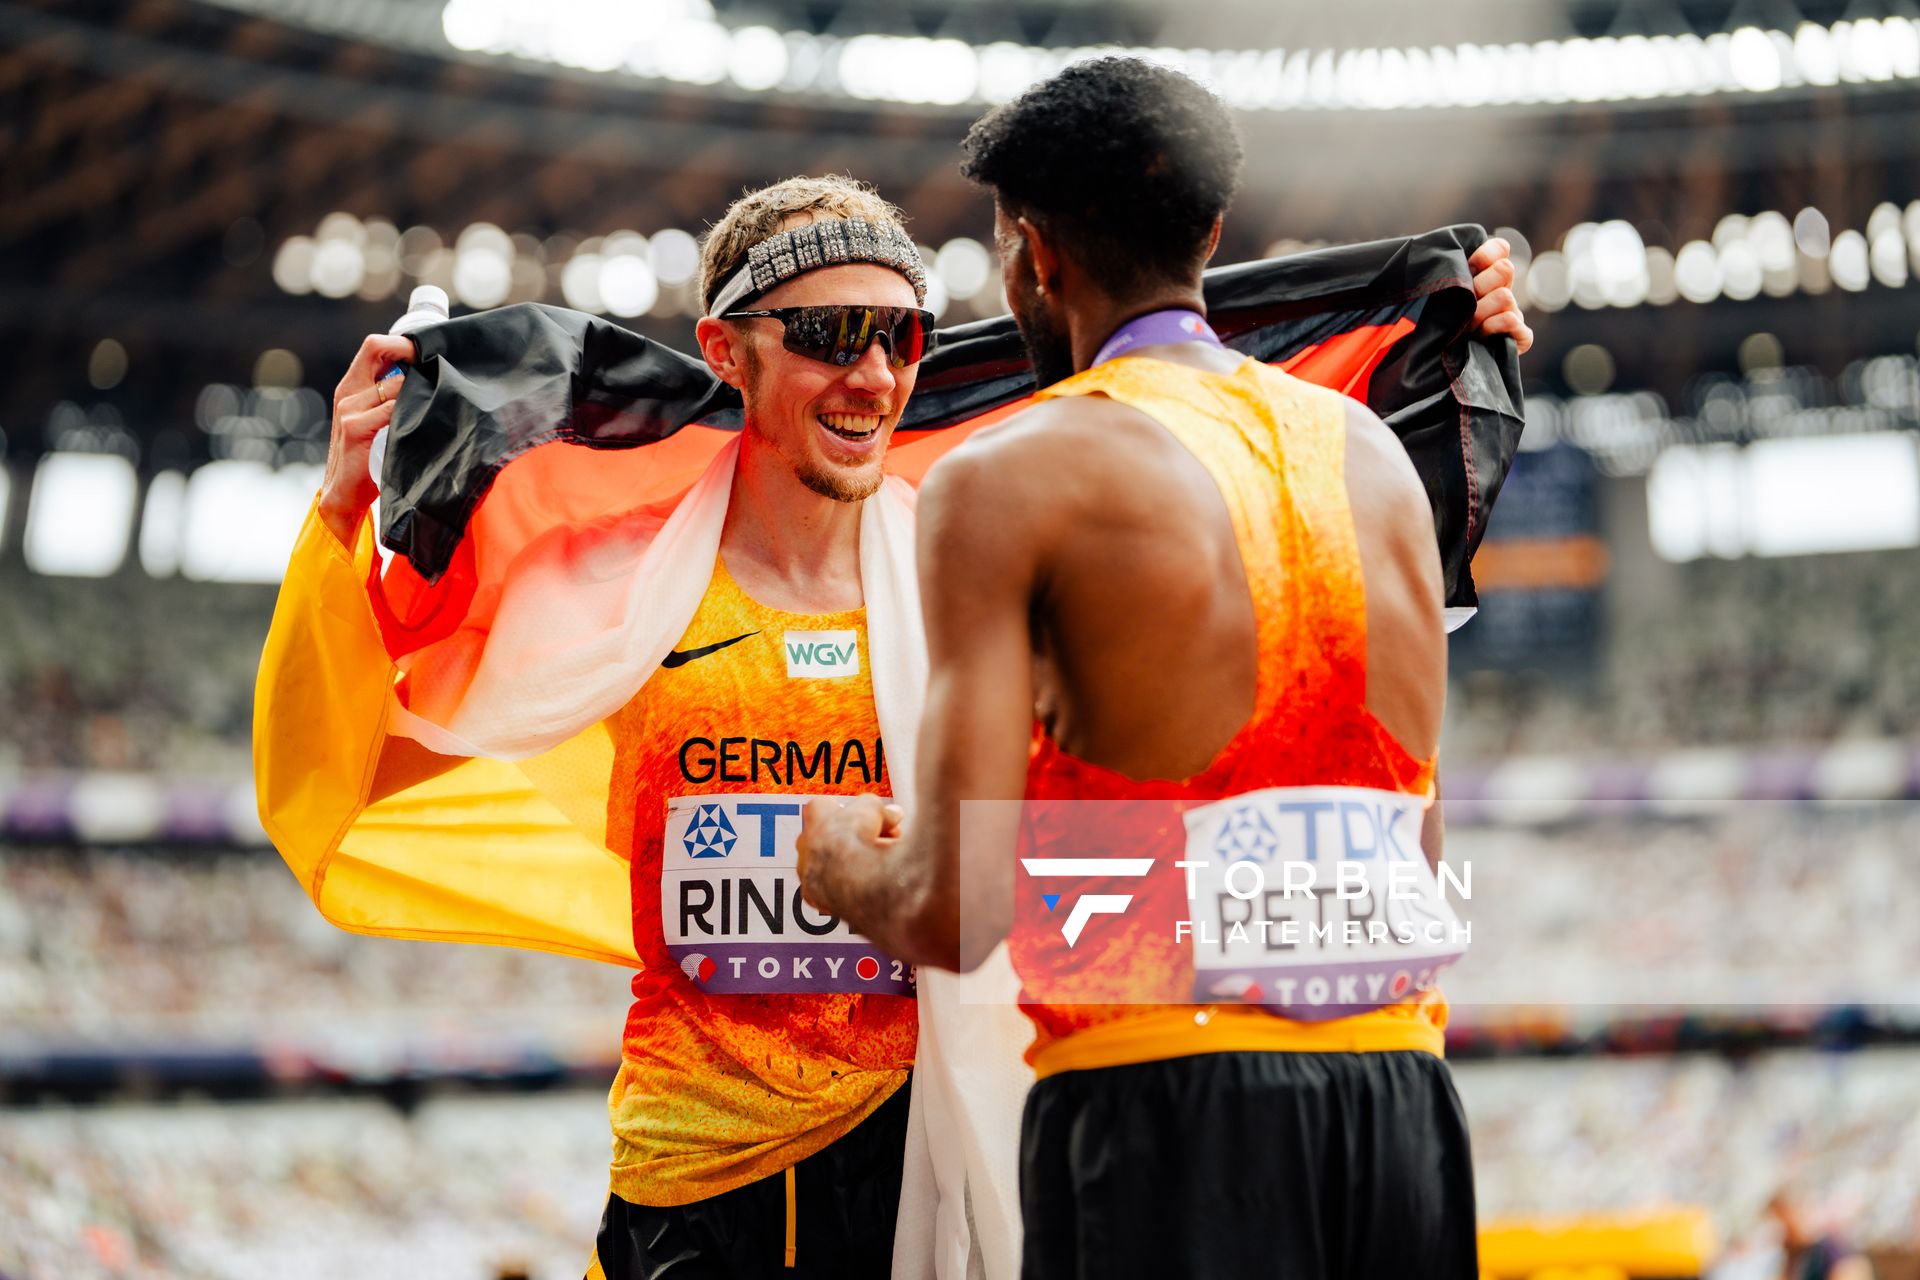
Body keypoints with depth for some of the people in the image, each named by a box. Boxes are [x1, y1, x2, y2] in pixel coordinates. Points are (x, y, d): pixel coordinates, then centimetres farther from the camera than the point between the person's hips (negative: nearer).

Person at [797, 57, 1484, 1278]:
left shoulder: (1009, 478, -5)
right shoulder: (1377, 454, 14)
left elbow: (950, 914, -12)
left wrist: (843, 866, 11)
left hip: (1171, 1097, -5)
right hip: (1399, 1089, 6)